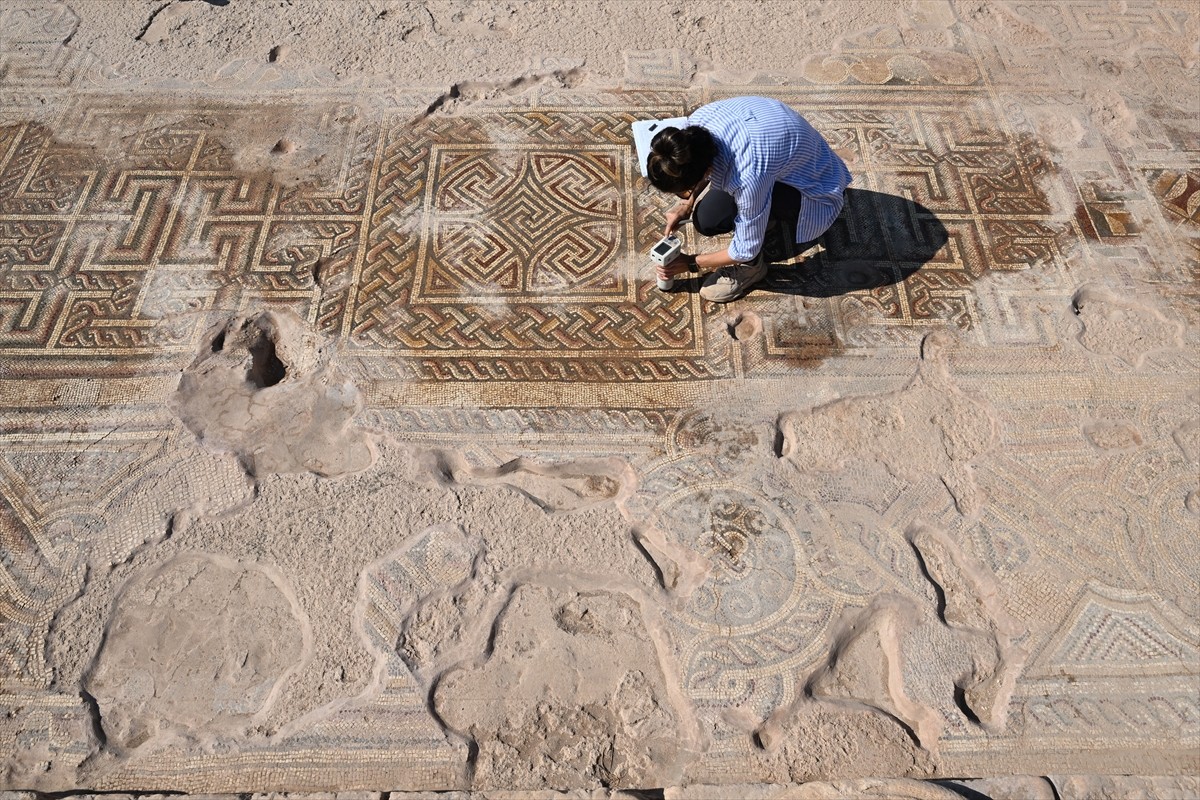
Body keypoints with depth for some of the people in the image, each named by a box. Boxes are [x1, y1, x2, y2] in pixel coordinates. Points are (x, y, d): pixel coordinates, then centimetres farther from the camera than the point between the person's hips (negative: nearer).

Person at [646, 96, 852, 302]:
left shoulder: (747, 176, -41)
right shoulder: (698, 121, -22)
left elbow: (747, 249, -24)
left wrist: (691, 263, -12)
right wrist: (687, 204, -3)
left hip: (813, 185, -7)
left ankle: (751, 266, -3)